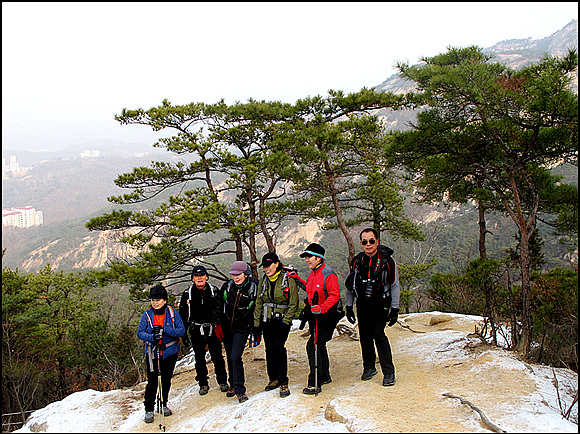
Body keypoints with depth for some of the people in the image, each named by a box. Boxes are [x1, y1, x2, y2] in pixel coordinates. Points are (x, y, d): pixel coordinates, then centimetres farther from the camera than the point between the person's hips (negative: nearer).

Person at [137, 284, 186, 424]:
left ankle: (163, 405, 33)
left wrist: (164, 330, -23)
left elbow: (181, 331, -10)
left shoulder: (172, 313, -7)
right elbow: (140, 333, -6)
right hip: (152, 353, -1)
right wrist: (152, 337, -26)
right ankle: (149, 409, 12)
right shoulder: (147, 314, -5)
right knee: (152, 381, -4)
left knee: (166, 380, 13)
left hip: (170, 352, 1)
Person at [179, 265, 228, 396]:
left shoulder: (214, 291, 0)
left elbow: (219, 310, 2)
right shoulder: (188, 293, 2)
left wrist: (218, 325, -7)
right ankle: (203, 384, 21)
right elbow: (183, 313, 10)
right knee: (199, 359, 7)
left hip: (213, 329, -1)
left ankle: (222, 381, 18)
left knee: (217, 357, 1)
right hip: (196, 330, 1)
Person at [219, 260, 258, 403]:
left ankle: (239, 389, -2)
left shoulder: (253, 287, -12)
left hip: (242, 329, -4)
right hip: (226, 327, 4)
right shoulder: (228, 286, -2)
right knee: (230, 358, 14)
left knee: (235, 358, -15)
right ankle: (233, 385, 32)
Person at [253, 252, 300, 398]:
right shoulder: (263, 281, 6)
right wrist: (256, 324, 7)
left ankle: (283, 382, -10)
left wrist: (285, 322, -15)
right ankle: (273, 379, 21)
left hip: (282, 321, -5)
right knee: (269, 349, 6)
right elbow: (258, 303, 12)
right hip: (267, 321, 5)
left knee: (278, 346, -17)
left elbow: (294, 304, -8)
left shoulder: (288, 279, -9)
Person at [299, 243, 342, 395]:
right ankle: (325, 377, 36)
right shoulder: (312, 275, 10)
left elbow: (334, 295, -24)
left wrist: (322, 308, -33)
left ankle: (315, 384, -7)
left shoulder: (328, 274, -17)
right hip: (315, 316, 9)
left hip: (327, 316, -9)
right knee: (319, 346, 19)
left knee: (313, 346, -12)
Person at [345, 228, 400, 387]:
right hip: (362, 305, 4)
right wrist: (349, 307, 8)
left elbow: (395, 286, -3)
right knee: (365, 335, 7)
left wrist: (395, 309, -5)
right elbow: (350, 285, 10)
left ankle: (388, 372, -6)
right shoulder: (356, 261, -1)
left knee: (378, 333, -15)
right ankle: (369, 367, 25)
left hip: (380, 304, -4)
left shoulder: (387, 260, -10)